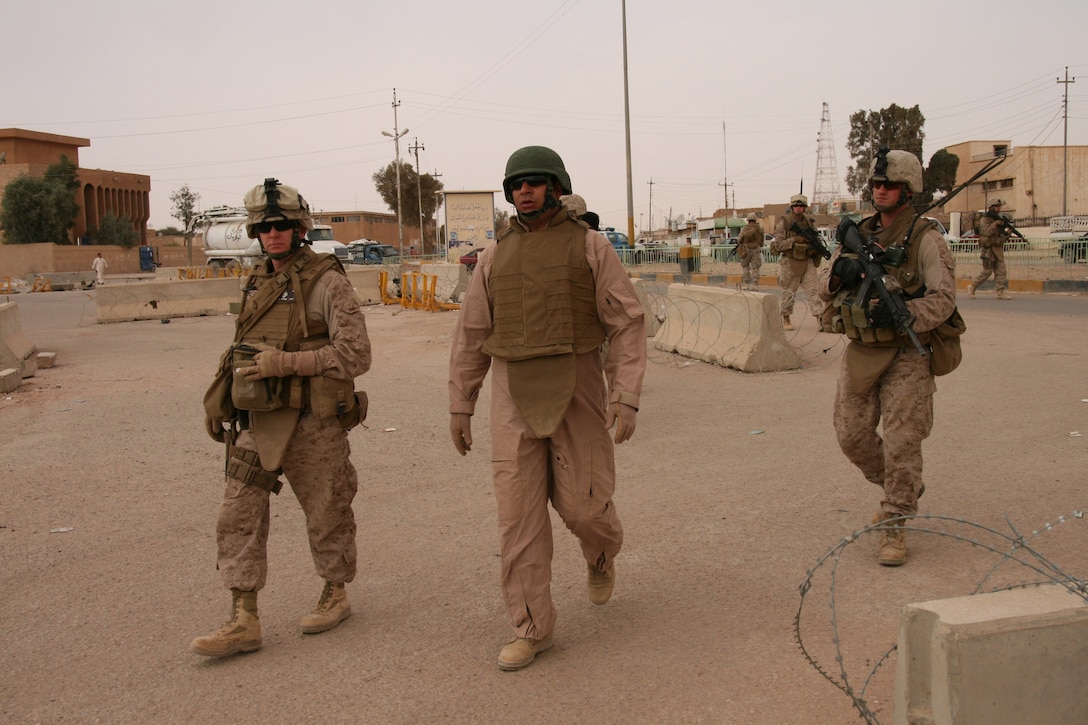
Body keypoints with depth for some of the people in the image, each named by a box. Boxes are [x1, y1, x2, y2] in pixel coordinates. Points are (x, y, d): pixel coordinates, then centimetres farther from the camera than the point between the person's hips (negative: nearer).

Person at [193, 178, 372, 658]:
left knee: (326, 514, 9)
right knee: (238, 518, 1)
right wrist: (224, 405, 21)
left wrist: (288, 362, -23)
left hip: (310, 424, -6)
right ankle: (243, 622, 7)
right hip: (256, 424, 6)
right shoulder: (258, 285, 12)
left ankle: (335, 596, 30)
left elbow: (356, 354, -16)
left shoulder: (326, 282, -10)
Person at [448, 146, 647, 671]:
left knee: (580, 503, 0)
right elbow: (471, 336, 12)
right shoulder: (495, 256, 8)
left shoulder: (589, 247, -1)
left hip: (576, 387, -2)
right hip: (514, 393, 3)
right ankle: (531, 628, 11)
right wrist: (459, 406, 10)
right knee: (519, 513, 0)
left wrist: (626, 397, -13)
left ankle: (602, 553, 38)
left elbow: (628, 324, -4)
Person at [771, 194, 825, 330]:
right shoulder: (783, 222, -6)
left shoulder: (810, 222, 6)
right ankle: (786, 319, 23)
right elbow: (778, 244, -11)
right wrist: (794, 240, -21)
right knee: (788, 293, 8)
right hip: (790, 262, -2)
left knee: (812, 290, -5)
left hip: (807, 261, 3)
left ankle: (820, 319, -10)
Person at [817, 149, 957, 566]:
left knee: (901, 444, -4)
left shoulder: (925, 239, -7)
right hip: (860, 354, 6)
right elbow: (824, 289, 9)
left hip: (905, 355, -6)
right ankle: (905, 490, 35)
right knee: (852, 437, 10)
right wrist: (839, 273, -13)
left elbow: (944, 298, -14)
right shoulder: (856, 235, 10)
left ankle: (893, 525, 10)